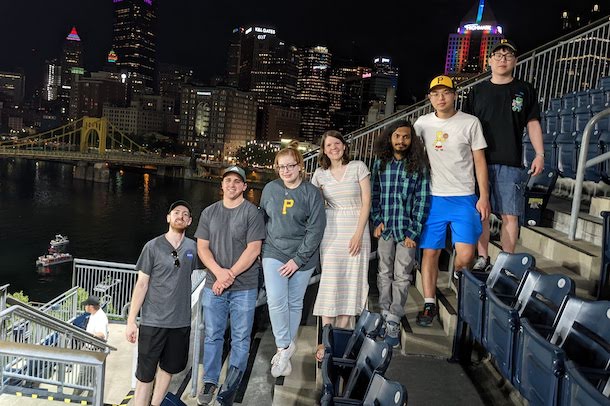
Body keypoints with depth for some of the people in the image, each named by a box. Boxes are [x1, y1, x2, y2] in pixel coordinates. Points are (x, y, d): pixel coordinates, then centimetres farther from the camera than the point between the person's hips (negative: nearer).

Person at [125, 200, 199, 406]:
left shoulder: (192, 248, 3)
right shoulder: (153, 246, -6)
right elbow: (141, 284, -5)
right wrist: (131, 320, -6)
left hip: (181, 322, 3)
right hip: (152, 321, -3)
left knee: (168, 368, 17)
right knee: (145, 374, 4)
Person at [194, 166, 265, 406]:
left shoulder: (252, 213, -4)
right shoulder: (209, 213, 8)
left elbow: (253, 249, -11)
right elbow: (202, 247, 4)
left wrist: (230, 275, -16)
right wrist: (219, 272, -12)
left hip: (244, 287, -3)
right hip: (213, 285, 3)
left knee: (240, 338, 5)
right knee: (212, 336, 10)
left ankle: (233, 386, 19)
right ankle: (210, 382, 24)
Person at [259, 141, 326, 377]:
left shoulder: (311, 193, -8)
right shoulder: (270, 189, 1)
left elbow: (316, 229, -11)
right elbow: (261, 219, 13)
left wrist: (298, 259, -15)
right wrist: (262, 246, 11)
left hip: (303, 256, -1)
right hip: (274, 253, 1)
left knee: (295, 303, 11)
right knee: (276, 300, -15)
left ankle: (285, 348, 28)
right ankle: (285, 347, -1)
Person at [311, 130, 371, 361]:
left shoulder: (358, 167, 1)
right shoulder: (320, 174, 7)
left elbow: (366, 202, -3)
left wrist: (358, 234, -11)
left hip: (356, 232, -1)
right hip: (330, 232, 1)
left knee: (350, 285, 1)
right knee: (330, 285, -2)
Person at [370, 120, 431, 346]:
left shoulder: (419, 166, -3)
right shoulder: (380, 163, 5)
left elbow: (423, 200, -6)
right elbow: (374, 194, 8)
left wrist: (413, 232, -10)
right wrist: (377, 221, -3)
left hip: (407, 230, -2)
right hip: (385, 228, 2)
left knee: (402, 277, 1)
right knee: (384, 274, 9)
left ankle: (393, 323, 7)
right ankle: (385, 315, 20)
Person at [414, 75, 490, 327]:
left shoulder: (470, 123, 1)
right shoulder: (422, 123, 7)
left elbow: (479, 161, 2)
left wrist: (484, 197, -4)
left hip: (464, 199, -2)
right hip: (432, 198, 2)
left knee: (465, 255, -10)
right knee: (430, 252, 3)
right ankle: (429, 304, 16)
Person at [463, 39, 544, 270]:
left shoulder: (524, 90, 12)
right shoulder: (478, 91, 13)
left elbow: (533, 124, 11)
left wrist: (540, 154, 0)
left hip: (510, 164, -1)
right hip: (480, 162, 1)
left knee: (510, 215, -3)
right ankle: (482, 259, 13)